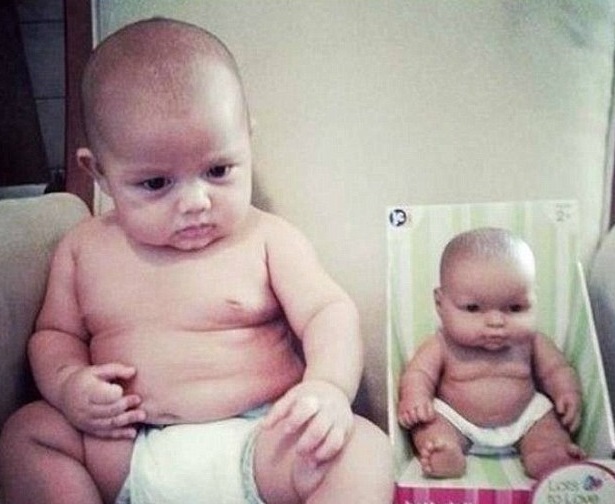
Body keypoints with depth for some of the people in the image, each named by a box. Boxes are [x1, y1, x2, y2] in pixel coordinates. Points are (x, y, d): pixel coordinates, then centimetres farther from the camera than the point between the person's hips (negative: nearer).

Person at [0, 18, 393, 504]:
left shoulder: (268, 239, 0)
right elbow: (56, 332, 18)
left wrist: (329, 386, -26)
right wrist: (67, 383, -5)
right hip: (125, 457, 3)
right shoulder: (84, 248, 8)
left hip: (258, 447, -2)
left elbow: (330, 312, -5)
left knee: (363, 448, -26)